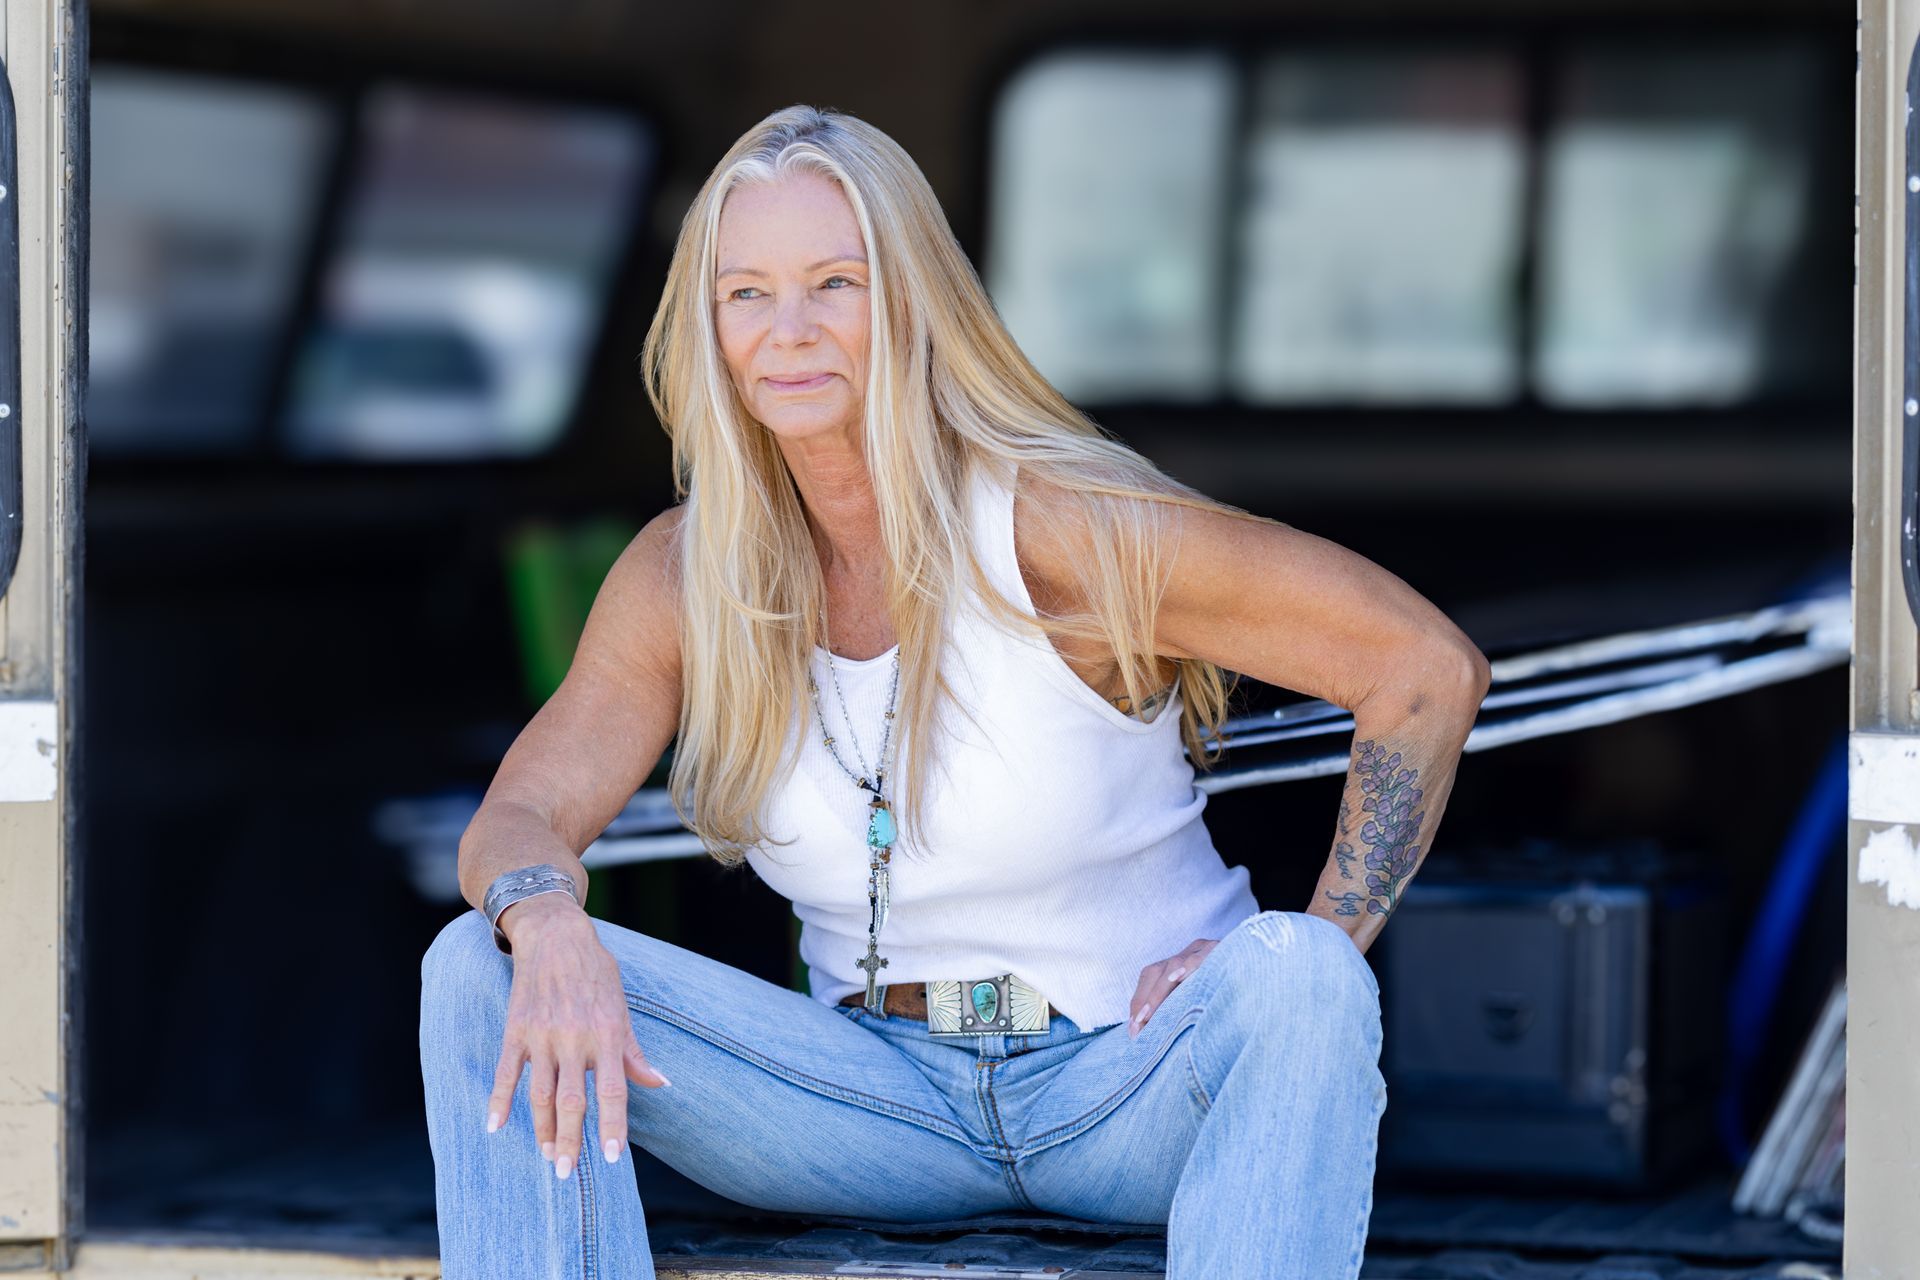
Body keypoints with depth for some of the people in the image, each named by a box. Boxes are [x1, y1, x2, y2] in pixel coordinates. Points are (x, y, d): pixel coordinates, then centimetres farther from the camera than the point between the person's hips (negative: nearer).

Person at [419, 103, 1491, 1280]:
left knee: (1287, 980, -38)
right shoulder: (687, 575, -1)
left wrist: (1315, 960, -16)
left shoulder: (1064, 524, -14)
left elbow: (1429, 667, -11)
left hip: (1131, 1077, -4)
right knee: (484, 973, -14)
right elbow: (518, 818, -5)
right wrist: (549, 928, -30)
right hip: (887, 1102, 4)